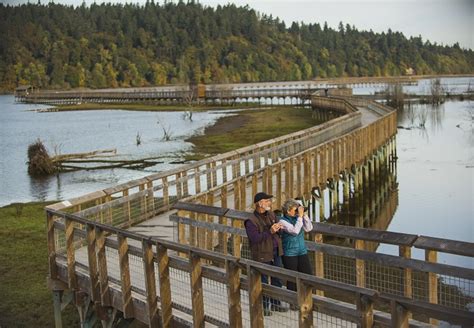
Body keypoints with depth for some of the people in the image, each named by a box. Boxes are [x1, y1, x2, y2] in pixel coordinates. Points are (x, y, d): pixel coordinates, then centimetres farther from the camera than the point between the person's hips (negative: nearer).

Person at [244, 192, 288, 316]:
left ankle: (275, 303, 32)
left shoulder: (271, 214, 5)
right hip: (262, 255, -7)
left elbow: (277, 231, 19)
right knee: (263, 282, 6)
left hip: (275, 252, 7)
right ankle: (263, 306, 21)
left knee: (277, 279, 16)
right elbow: (255, 238, -26)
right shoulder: (251, 221, -18)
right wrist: (270, 232, -30)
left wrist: (278, 227, -6)